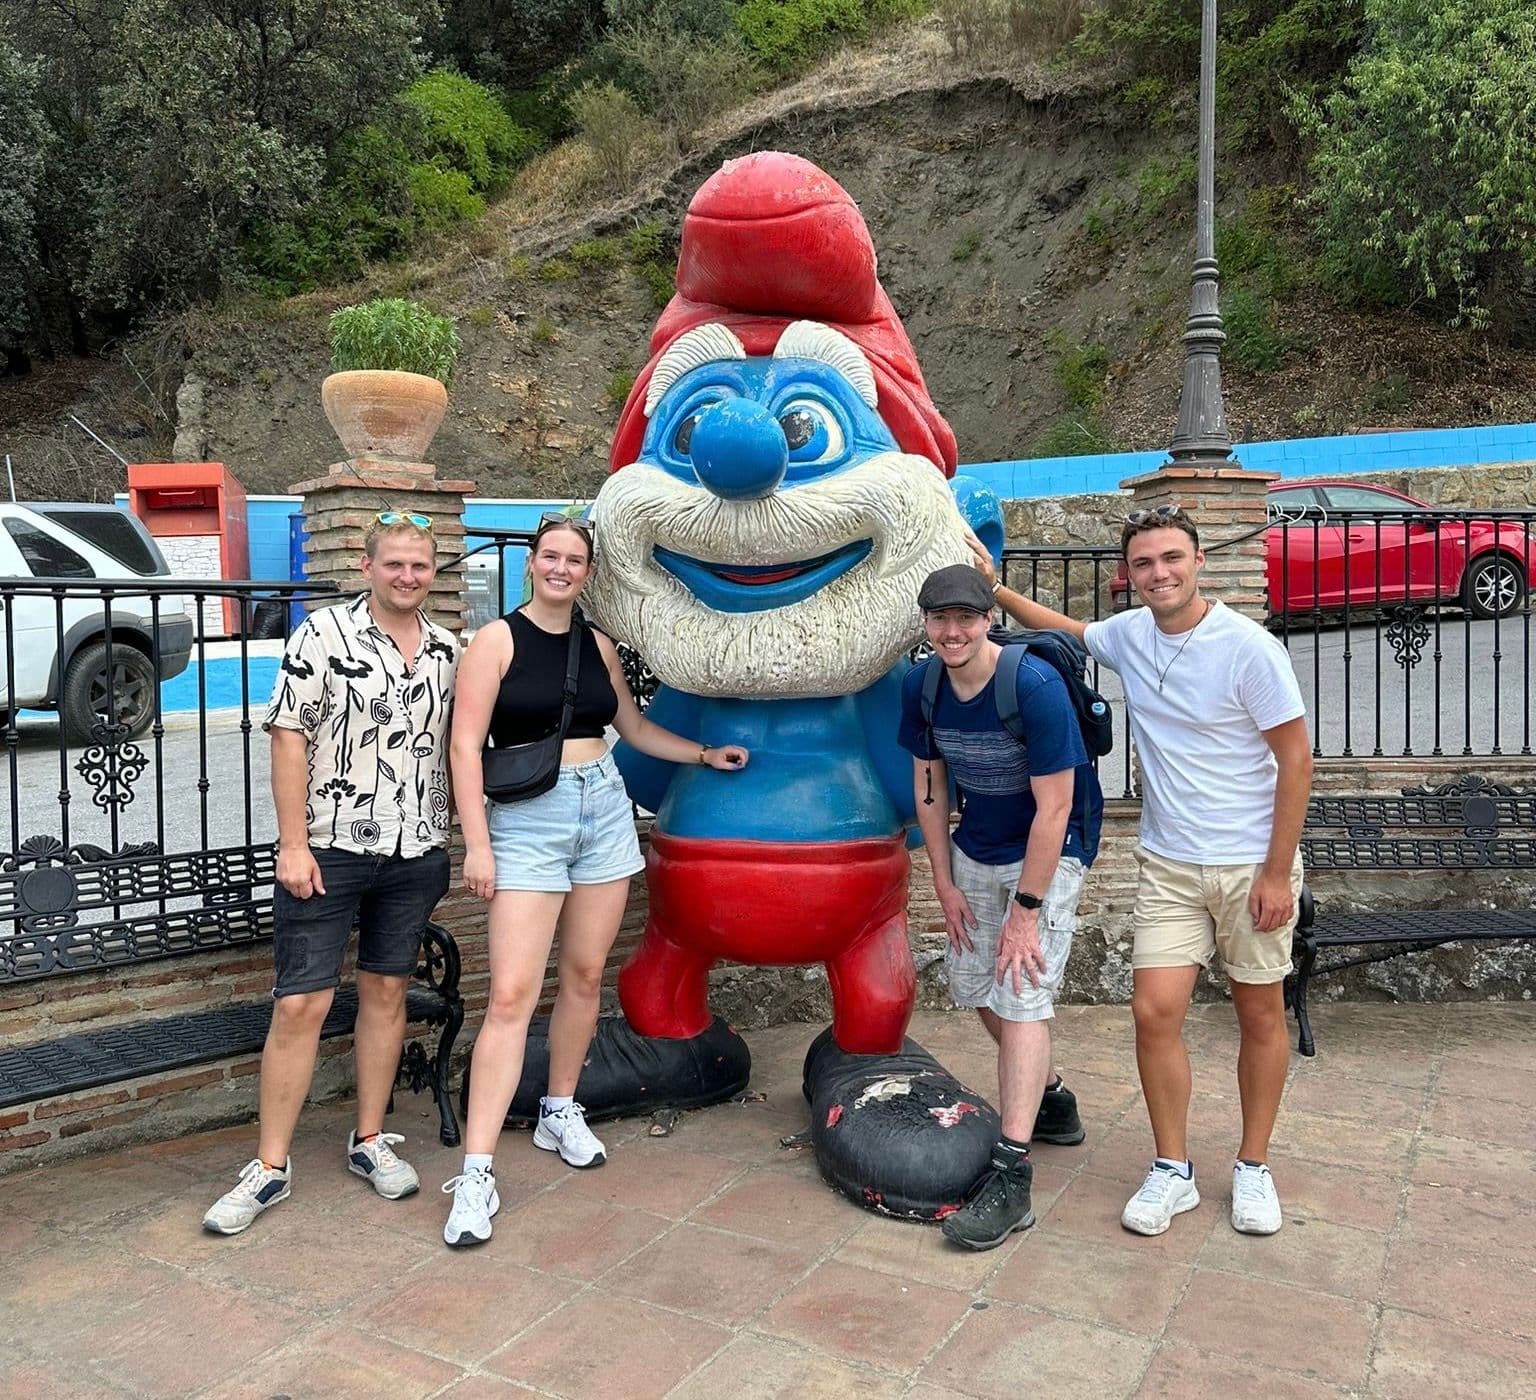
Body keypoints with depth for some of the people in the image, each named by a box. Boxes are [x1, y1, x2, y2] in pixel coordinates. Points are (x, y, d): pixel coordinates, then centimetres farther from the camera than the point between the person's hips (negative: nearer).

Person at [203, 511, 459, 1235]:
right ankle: (270, 1167, 12)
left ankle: (370, 1140, 27)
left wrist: (446, 848, 11)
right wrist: (293, 843, -13)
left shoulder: (448, 650, 6)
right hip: (328, 849, -4)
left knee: (386, 991, 13)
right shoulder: (323, 634, -7)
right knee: (300, 1005, -1)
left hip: (416, 853, 4)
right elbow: (289, 738, -9)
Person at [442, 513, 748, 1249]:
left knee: (585, 975, 10)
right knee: (511, 995, -9)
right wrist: (477, 844, -13)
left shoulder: (598, 645, 11)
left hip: (605, 811, 5)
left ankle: (560, 1112, 30)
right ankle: (476, 1173, -4)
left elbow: (634, 727, 24)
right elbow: (466, 745, -8)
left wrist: (704, 754, 19)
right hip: (526, 824, -5)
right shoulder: (497, 640, -4)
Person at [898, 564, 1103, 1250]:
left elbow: (1053, 808, -24)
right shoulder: (921, 686, -8)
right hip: (975, 850, 7)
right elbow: (929, 788, 3)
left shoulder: (1035, 686, -27)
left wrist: (1026, 909, -22)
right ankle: (1048, 1094, 38)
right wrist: (945, 884, 3)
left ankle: (1011, 1176, -9)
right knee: (973, 985, 13)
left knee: (1022, 995, -13)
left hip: (1049, 852, -6)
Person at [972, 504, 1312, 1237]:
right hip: (1168, 864, 4)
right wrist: (996, 588, 12)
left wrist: (1277, 873, -14)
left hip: (1252, 865, -3)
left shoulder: (1248, 648, -16)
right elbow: (1065, 629, 23)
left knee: (1261, 1017, 10)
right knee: (1155, 1010, -5)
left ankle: (1253, 1169, 27)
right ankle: (1172, 1171, 13)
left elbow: (1296, 760, -12)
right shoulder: (1128, 634, 0)